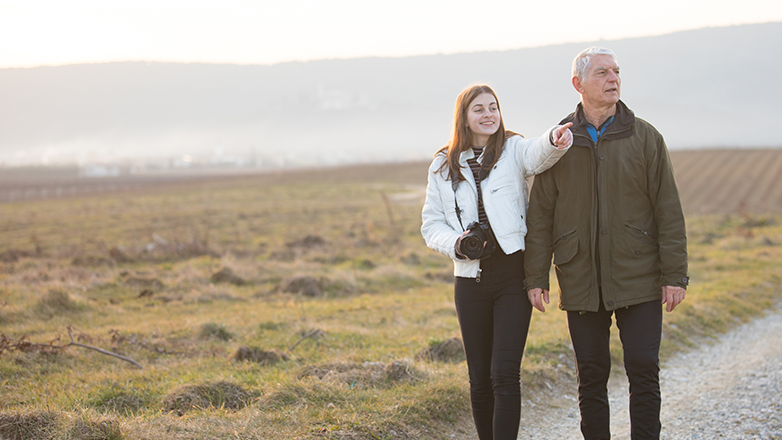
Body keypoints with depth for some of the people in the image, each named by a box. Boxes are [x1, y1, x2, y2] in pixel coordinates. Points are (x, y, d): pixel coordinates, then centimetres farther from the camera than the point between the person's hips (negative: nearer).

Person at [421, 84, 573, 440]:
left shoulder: (513, 150, 1)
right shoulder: (443, 166, 9)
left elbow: (538, 154, -23)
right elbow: (431, 224, 12)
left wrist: (555, 141, -47)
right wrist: (456, 244, -8)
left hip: (513, 275, -3)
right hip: (471, 280, 3)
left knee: (504, 374, -11)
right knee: (480, 379, 10)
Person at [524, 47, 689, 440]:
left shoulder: (645, 137, 2)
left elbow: (668, 211, 1)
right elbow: (540, 215, 6)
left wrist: (675, 274, -5)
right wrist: (536, 278, 1)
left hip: (638, 278, -1)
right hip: (581, 283, 1)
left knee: (644, 370, -4)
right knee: (591, 376, 7)